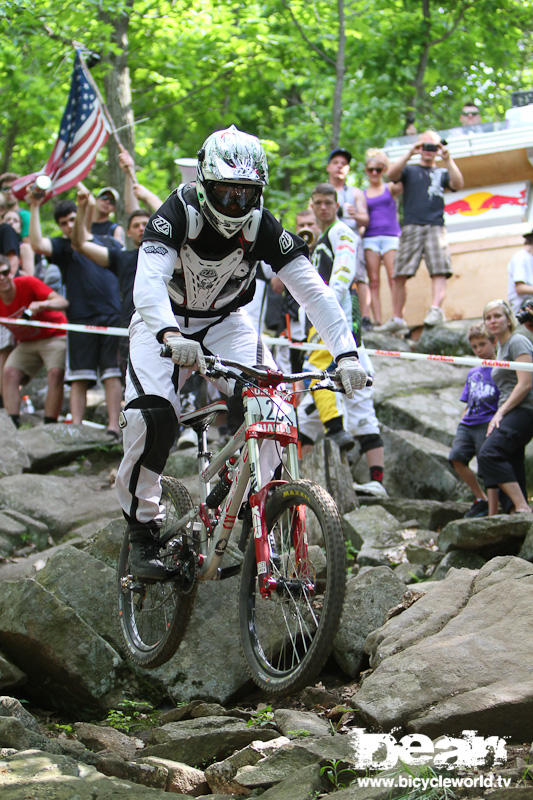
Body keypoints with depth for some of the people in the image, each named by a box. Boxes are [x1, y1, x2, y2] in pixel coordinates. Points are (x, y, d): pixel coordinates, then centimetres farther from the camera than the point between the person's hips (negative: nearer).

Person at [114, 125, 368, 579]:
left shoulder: (262, 226, -19)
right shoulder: (179, 213, -26)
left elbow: (312, 290, -24)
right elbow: (149, 280, -41)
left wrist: (346, 353, -38)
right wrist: (171, 335, -61)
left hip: (225, 322, 2)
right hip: (164, 322, -2)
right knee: (152, 415, -25)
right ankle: (143, 532, -8)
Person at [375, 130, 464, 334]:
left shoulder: (442, 173, 19)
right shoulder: (410, 170, 18)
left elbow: (458, 184, 0)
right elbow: (392, 174, -3)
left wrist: (448, 160, -10)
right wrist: (409, 154, -11)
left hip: (436, 227, 0)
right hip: (411, 227, 0)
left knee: (440, 271, -18)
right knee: (399, 275, -5)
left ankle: (436, 310, -28)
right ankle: (397, 319, -1)